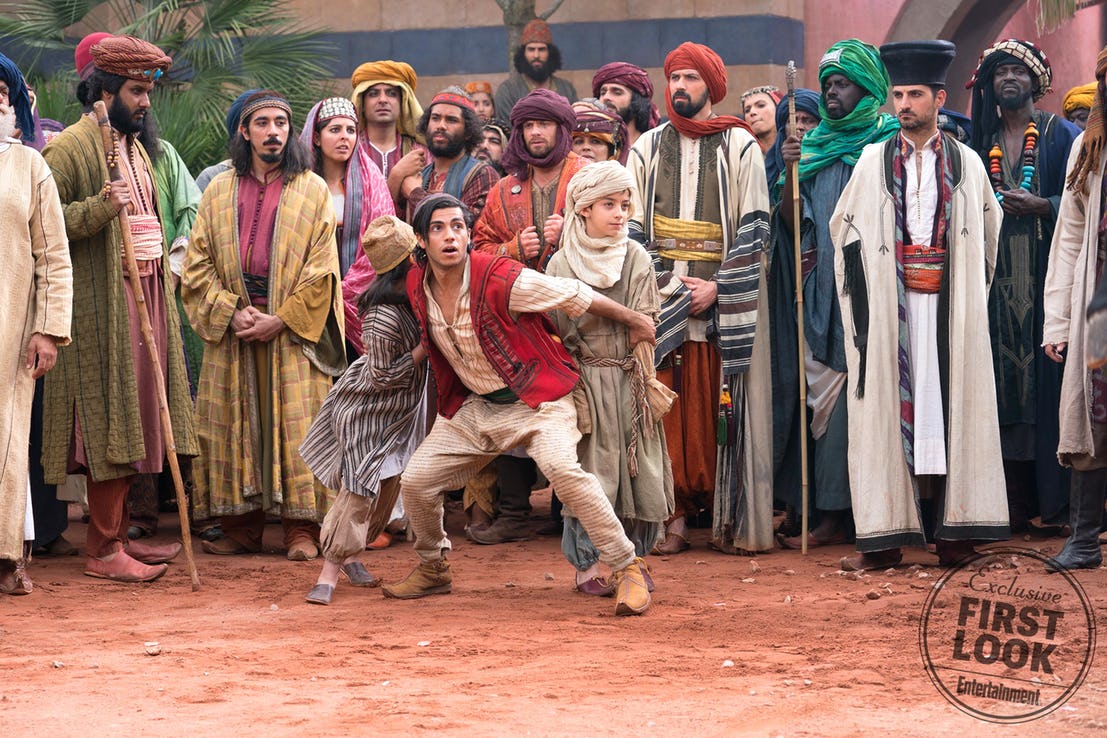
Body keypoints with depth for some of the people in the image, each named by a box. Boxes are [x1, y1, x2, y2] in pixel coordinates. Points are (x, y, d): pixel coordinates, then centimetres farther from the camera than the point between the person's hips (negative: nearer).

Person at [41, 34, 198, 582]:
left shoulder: (133, 145, 18)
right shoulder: (70, 147, -9)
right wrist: (100, 208, -27)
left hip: (147, 295, 9)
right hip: (103, 303, -8)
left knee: (133, 420, 10)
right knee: (110, 424, -7)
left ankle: (118, 534, 17)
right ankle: (103, 551, -3)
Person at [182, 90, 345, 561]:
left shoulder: (312, 191, 4)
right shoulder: (219, 192, 12)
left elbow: (322, 268, -2)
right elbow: (198, 263, 7)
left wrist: (281, 319, -11)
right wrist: (230, 312, -7)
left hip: (293, 330, -3)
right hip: (232, 328, 3)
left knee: (296, 424, -5)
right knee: (235, 425, 2)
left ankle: (301, 529, -2)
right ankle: (241, 528, 8)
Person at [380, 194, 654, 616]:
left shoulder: (501, 280, -24)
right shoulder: (417, 287, -5)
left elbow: (576, 296, -12)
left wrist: (635, 321, -3)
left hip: (537, 399, -6)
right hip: (473, 406, 6)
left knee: (562, 469, -31)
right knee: (415, 481, 0)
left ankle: (627, 569, -20)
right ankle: (433, 569, 27)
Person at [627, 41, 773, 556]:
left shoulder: (739, 147, 4)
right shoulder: (648, 148, 11)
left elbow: (754, 227, -1)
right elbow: (634, 228, 9)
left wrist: (717, 287, -10)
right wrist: (661, 285, -5)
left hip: (724, 301, -2)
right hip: (662, 299, 2)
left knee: (722, 410, -3)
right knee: (668, 407, -3)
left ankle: (727, 517, 2)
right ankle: (675, 514, 1)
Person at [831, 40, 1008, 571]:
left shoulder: (967, 164, 9)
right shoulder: (873, 162, 8)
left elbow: (988, 233, 12)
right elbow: (846, 231, 8)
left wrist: (971, 294, 2)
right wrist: (862, 301, -1)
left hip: (951, 306, 0)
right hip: (888, 305, 0)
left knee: (951, 404, -3)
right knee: (888, 407, -3)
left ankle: (954, 531, 0)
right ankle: (884, 538, -3)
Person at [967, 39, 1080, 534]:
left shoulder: (1062, 135, 5)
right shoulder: (983, 143, 17)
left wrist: (1039, 206, -14)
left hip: (1048, 274, -4)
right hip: (1000, 281, 4)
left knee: (1048, 377, -8)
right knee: (1005, 385, -1)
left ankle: (1056, 500, -6)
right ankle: (1015, 502, 0)